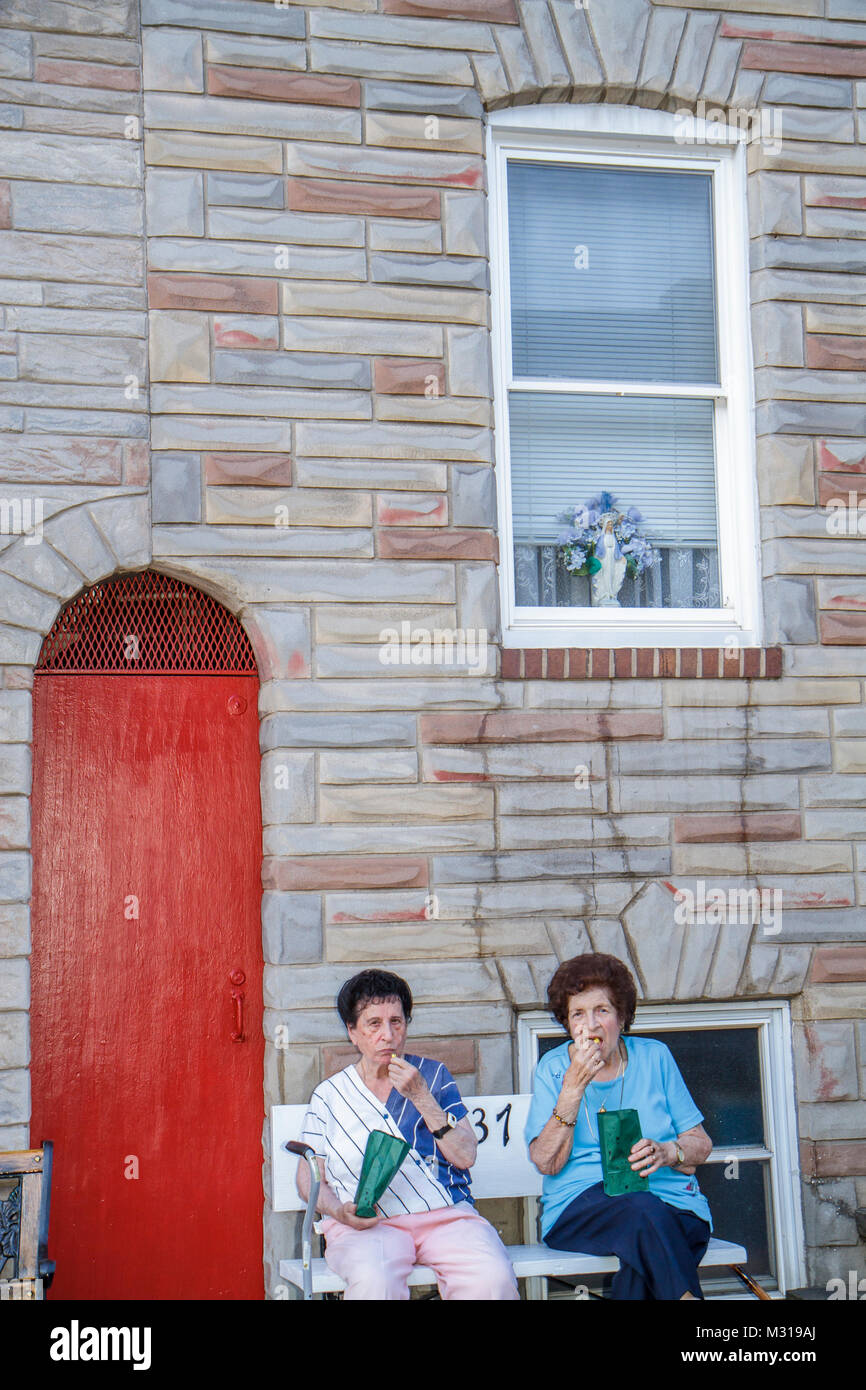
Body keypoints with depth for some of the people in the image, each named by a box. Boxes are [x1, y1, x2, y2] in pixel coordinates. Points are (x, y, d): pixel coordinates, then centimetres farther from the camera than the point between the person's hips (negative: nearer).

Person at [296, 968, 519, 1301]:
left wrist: (421, 1096, -6)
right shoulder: (329, 1095, 14)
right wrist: (340, 1211, -7)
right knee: (374, 1281, -36)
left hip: (446, 1214, 1)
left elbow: (464, 1156, 5)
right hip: (367, 1223, -1)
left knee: (494, 1278, -30)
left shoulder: (432, 1074, 15)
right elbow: (308, 1178, 14)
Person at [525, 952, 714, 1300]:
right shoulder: (553, 1067, 9)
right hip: (581, 1203, -1)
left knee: (643, 1262, -35)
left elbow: (700, 1144, 12)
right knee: (643, 1210, -34)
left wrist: (667, 1152, -10)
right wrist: (573, 1087, -12)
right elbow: (546, 1163, -3)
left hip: (669, 1200, 1)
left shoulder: (654, 1057, 13)